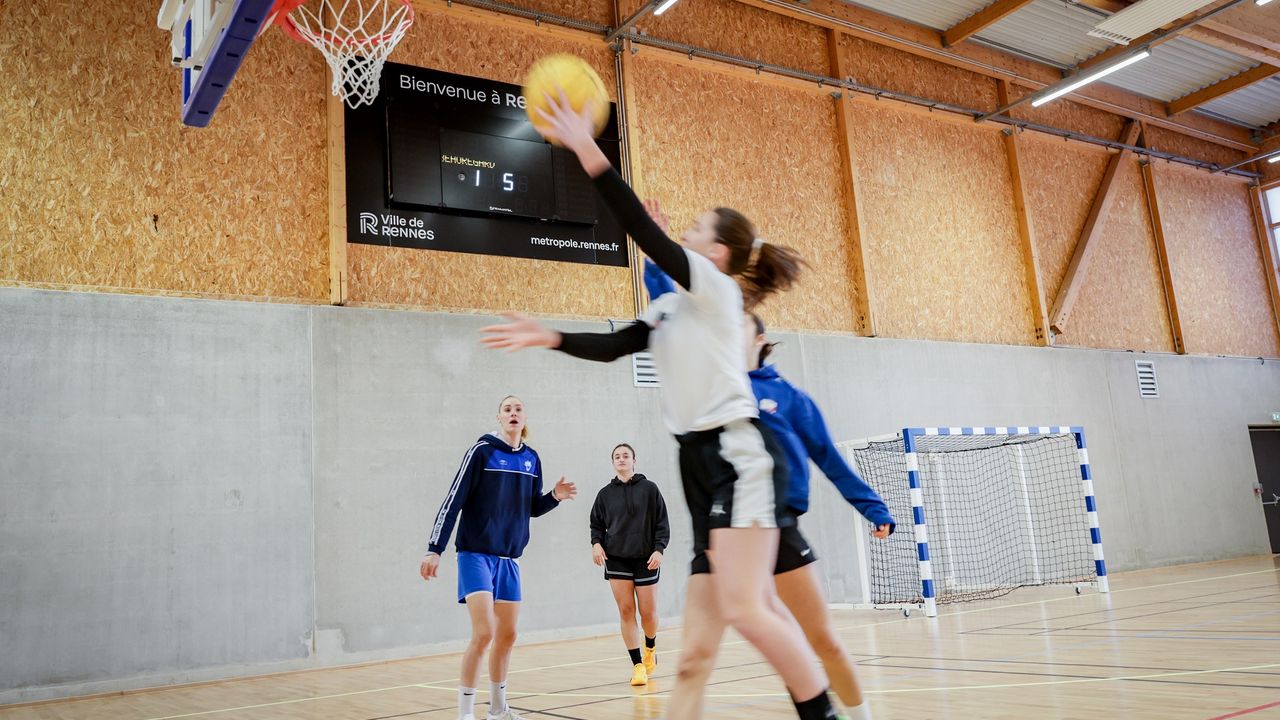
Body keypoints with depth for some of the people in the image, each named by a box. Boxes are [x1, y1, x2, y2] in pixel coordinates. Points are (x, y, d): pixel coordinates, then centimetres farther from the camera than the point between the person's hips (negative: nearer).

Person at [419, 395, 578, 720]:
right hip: (476, 554, -6)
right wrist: (434, 549, -17)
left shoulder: (531, 458, 7)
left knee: (507, 635, 11)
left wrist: (555, 496, -4)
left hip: (509, 558, 6)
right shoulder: (482, 450, -10)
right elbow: (453, 500, -12)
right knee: (484, 632, -15)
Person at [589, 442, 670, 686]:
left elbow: (662, 524, 0)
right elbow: (596, 524, 13)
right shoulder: (605, 493, 6)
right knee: (626, 611, -4)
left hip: (646, 559, -1)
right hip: (616, 559, 1)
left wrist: (658, 549, -11)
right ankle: (638, 666, 5)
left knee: (648, 612, 2)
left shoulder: (649, 489, 0)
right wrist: (596, 543, -6)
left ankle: (650, 648, 34)